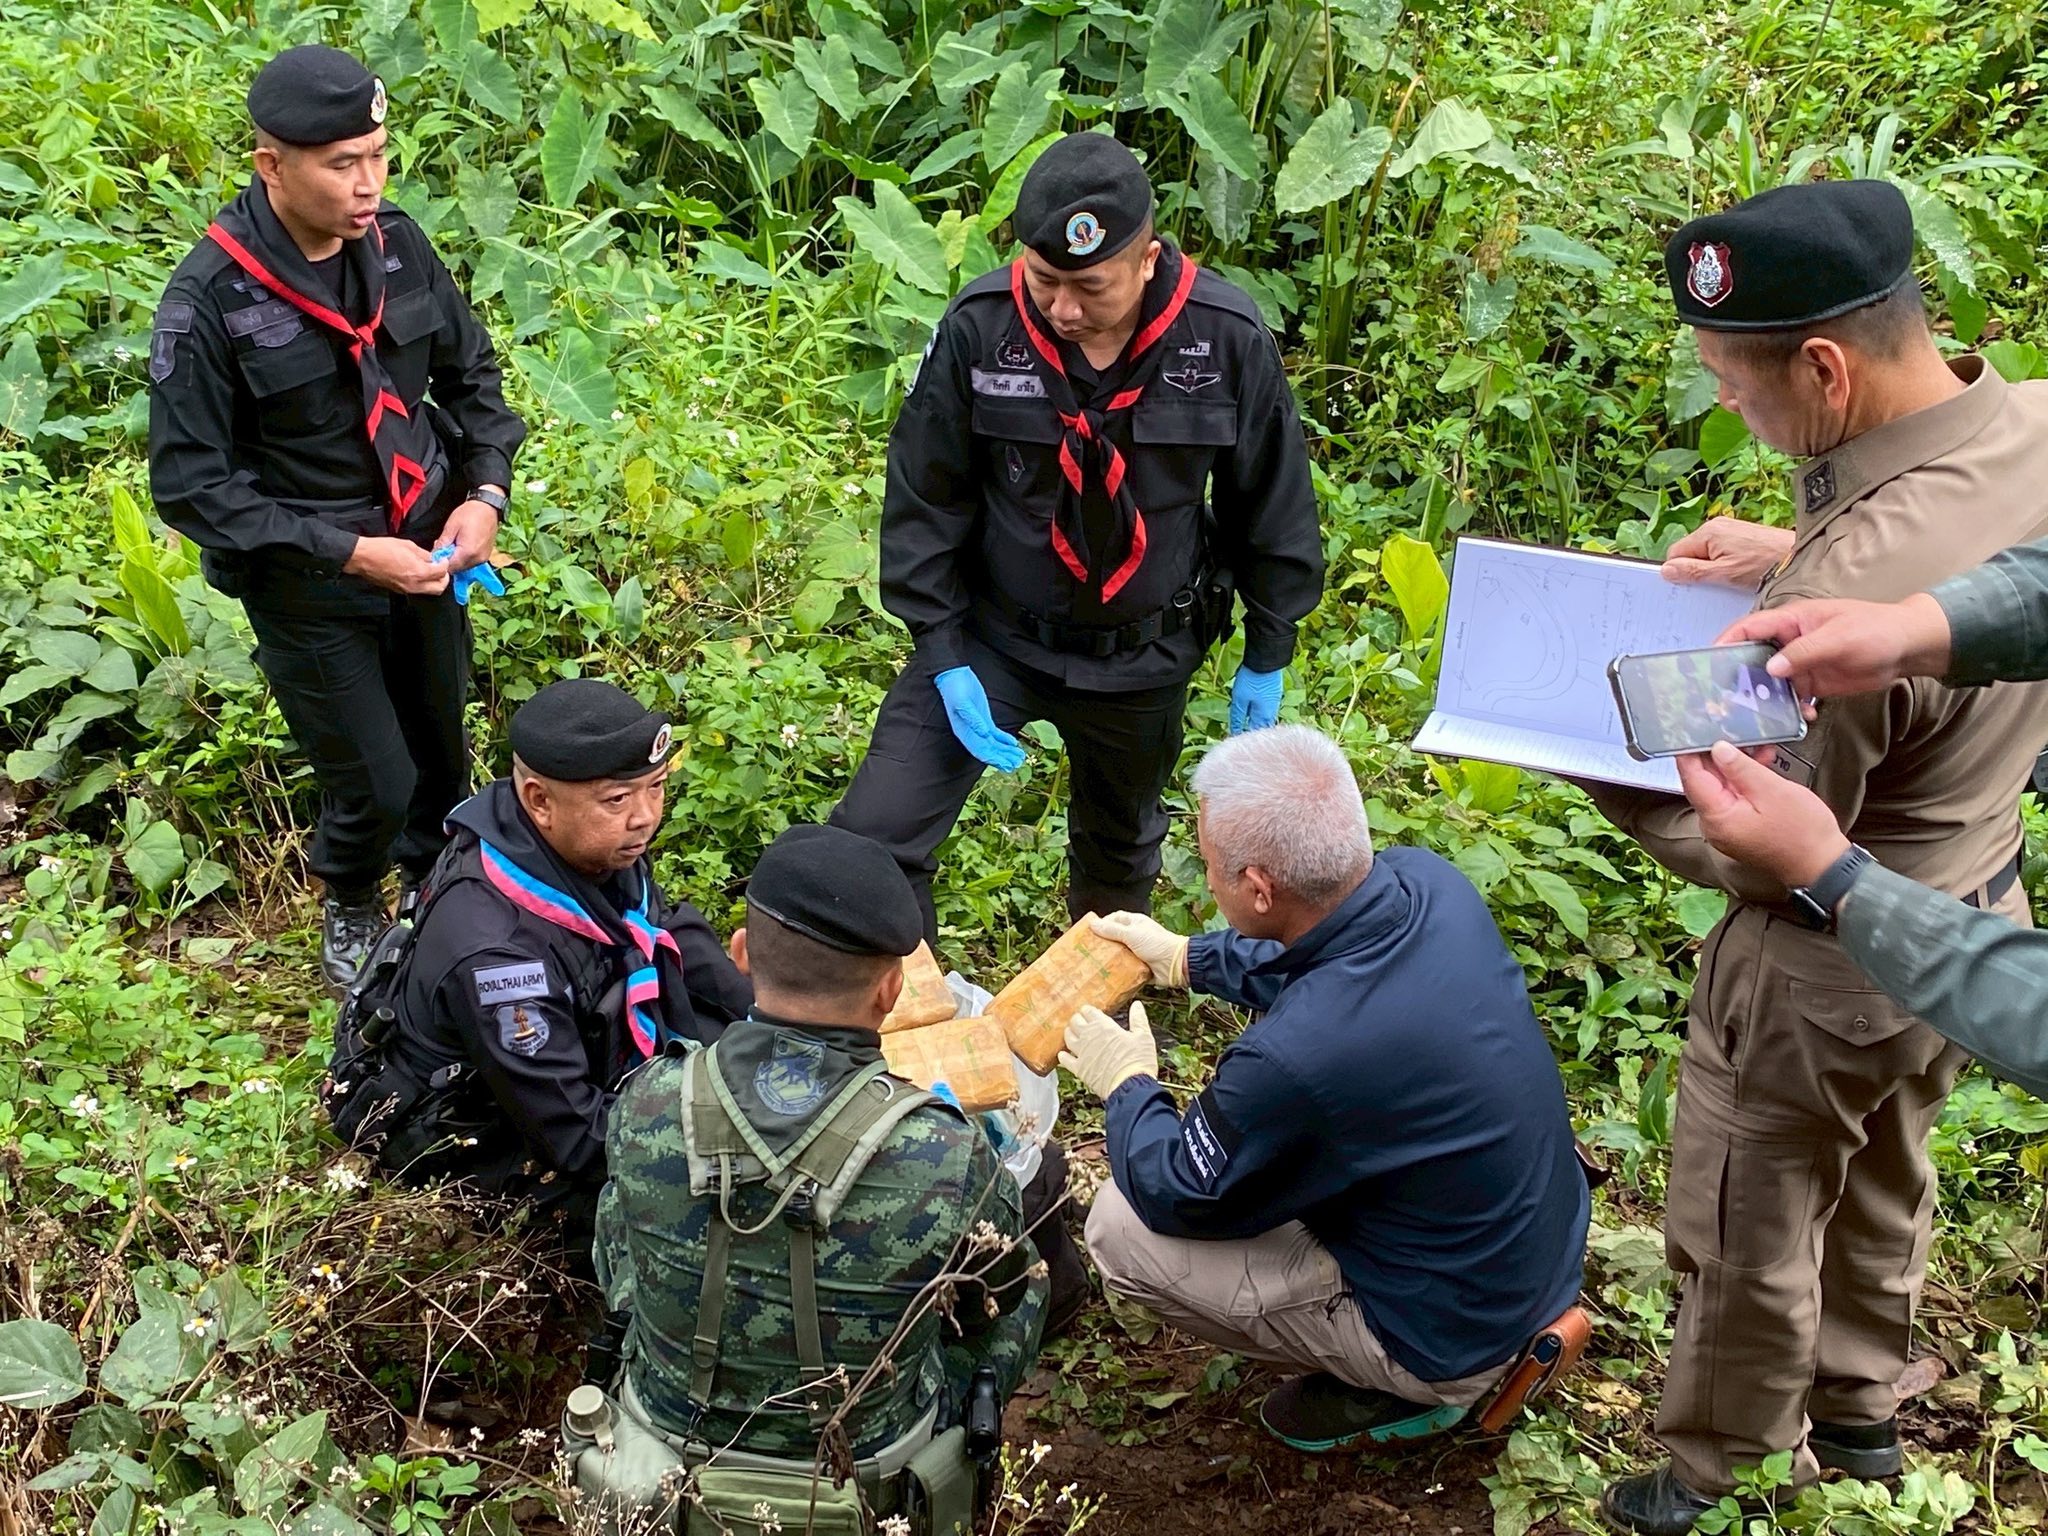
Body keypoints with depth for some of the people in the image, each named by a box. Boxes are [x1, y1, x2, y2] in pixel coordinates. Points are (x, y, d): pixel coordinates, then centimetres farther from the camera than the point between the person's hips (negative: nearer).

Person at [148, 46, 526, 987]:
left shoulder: (396, 243, -6)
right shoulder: (209, 300, -21)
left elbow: (470, 372, 9)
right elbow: (191, 486, -17)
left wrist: (486, 492, -7)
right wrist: (349, 553, -22)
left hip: (427, 551, 5)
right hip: (310, 589, -4)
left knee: (442, 750, 18)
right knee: (376, 784, 2)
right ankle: (349, 913, 35)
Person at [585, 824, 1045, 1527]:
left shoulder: (647, 1106, -24)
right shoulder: (949, 1160, -31)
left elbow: (616, 1271, -3)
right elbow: (1002, 1330, -10)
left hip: (665, 1450, 3)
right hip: (867, 1477, -2)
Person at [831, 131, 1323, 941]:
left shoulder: (1228, 339, -19)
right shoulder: (979, 327, -20)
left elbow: (1272, 504, -4)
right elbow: (923, 501, -9)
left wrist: (1266, 658, 2)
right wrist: (943, 655, -13)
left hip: (1143, 657, 1)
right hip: (991, 637, -1)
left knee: (1120, 847, 24)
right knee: (871, 841, -11)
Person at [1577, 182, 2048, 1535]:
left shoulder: (1844, 591, -40)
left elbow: (1765, 856, -26)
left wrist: (1602, 768, -14)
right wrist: (1795, 551, -1)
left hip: (1830, 970, -8)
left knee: (1746, 1234, 18)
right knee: (1881, 1186, 31)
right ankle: (1859, 1413, 55)